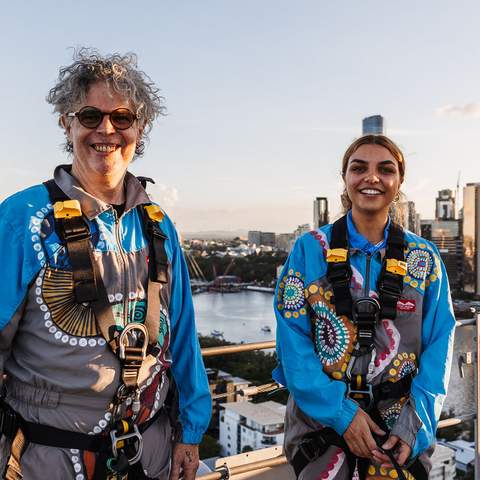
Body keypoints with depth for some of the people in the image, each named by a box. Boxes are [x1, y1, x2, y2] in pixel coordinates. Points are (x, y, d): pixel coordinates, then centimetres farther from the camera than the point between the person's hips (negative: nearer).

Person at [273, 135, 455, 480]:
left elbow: (438, 344, -2)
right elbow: (292, 337, -10)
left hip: (400, 430, 1)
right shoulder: (309, 249, -5)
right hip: (321, 419, -1)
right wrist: (340, 412, -16)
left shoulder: (425, 258, 0)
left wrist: (416, 424, -13)